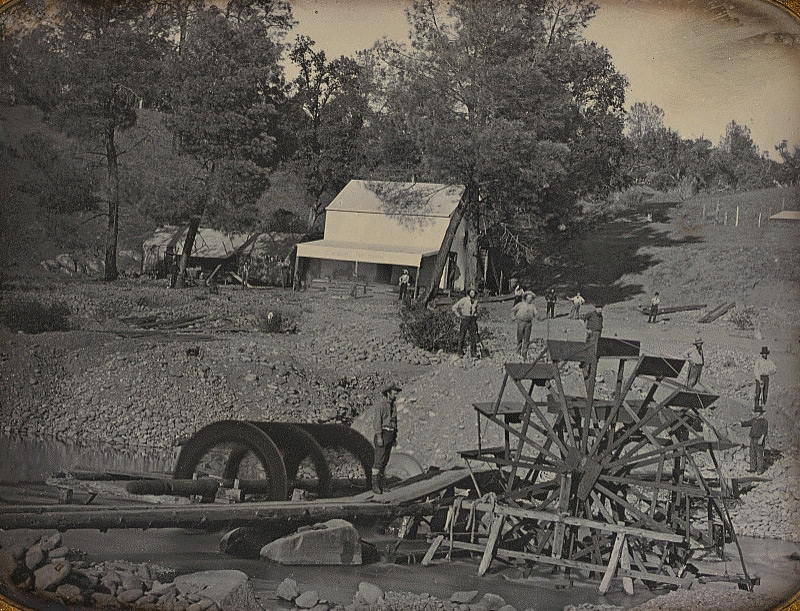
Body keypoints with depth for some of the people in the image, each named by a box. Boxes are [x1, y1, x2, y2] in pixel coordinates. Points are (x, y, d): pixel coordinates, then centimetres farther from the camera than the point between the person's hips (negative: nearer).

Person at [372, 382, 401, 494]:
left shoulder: (393, 406, 15)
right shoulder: (380, 405, -12)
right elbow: (376, 421, -16)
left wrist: (395, 437, 16)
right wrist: (379, 437, -21)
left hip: (390, 435, 8)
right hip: (382, 435, -8)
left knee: (385, 460, 8)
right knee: (379, 460, -10)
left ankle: (380, 484, 12)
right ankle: (375, 485, -8)